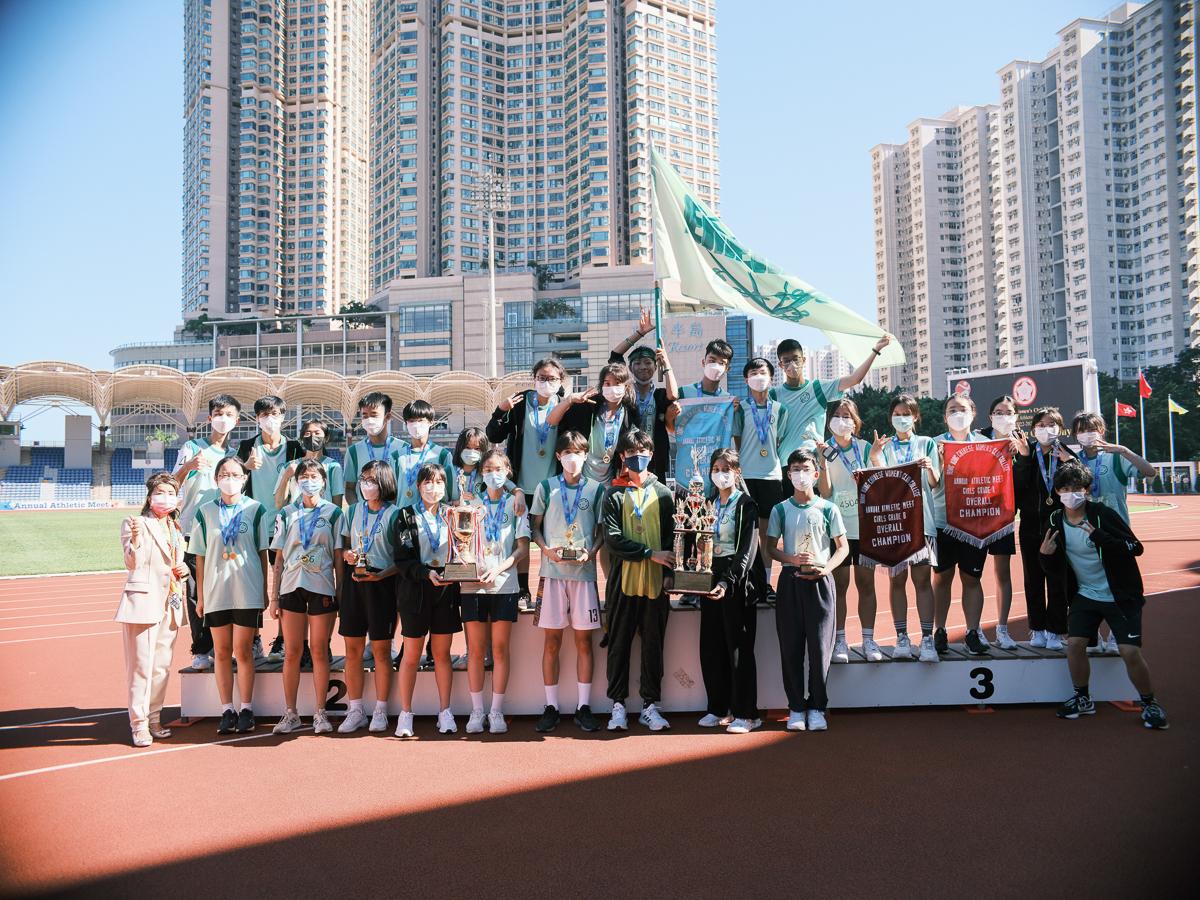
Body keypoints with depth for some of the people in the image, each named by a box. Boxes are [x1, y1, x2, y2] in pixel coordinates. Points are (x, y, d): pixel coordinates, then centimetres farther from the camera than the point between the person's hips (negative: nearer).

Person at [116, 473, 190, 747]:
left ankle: (154, 718, 18)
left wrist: (184, 570, 6)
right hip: (143, 600, -6)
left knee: (162, 665, 9)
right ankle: (139, 724, 1)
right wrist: (136, 537, -30)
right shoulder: (134, 523, -2)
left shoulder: (176, 528, 17)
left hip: (170, 603, 6)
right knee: (141, 664, -6)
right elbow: (132, 562, -13)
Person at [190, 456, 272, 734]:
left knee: (242, 651, 1)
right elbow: (200, 557, 7)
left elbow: (262, 553, 4)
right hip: (215, 590, 2)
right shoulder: (206, 511, 6)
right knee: (221, 652, 6)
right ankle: (227, 710, 14)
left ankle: (246, 709, 10)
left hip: (248, 590, -2)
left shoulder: (255, 510, 2)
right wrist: (200, 596, 5)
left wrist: (264, 591, 1)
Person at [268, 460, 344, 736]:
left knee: (320, 651, 1)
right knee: (292, 653, 3)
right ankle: (290, 713, 11)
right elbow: (279, 559, 9)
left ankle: (320, 713, 8)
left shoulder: (333, 513, 6)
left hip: (322, 588, -2)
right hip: (291, 586, 2)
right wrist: (274, 596, 4)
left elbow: (338, 558, 4)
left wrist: (340, 592, -3)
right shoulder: (286, 514, 10)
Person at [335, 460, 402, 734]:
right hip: (354, 583, 4)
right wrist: (347, 555, -5)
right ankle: (355, 711, 15)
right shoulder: (353, 511, 11)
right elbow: (344, 546, 17)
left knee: (381, 650, 2)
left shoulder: (394, 513, -3)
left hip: (382, 584, -4)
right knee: (352, 650, 5)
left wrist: (382, 575, -19)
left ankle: (380, 712, 12)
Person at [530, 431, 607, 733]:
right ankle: (551, 707, 11)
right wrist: (546, 549, -8)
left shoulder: (596, 489, 7)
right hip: (552, 572, 0)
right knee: (551, 640, 3)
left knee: (584, 640, 3)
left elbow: (602, 531, 9)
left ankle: (583, 707, 12)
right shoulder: (546, 487, 7)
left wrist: (591, 552, -9)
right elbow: (535, 526, 9)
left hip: (584, 572, 0)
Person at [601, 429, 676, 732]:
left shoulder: (663, 494, 8)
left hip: (655, 581, 1)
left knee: (653, 645, 6)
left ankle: (650, 705, 14)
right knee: (619, 644, 4)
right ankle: (618, 705, 13)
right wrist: (650, 553, -11)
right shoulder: (614, 495, 3)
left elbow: (671, 538, 6)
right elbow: (612, 539, -6)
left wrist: (669, 574, -4)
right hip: (623, 580, -1)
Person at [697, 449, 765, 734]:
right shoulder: (708, 504, 13)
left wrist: (727, 582, -25)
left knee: (739, 646, -3)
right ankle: (719, 708, 19)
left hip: (738, 581, -6)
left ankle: (746, 713, 4)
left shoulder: (746, 505, -6)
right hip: (710, 578, 6)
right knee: (711, 646, 8)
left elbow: (747, 550, -14)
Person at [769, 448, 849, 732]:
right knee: (791, 646, 2)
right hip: (790, 580, 1)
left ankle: (817, 708, 11)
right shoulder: (780, 510, 6)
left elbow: (843, 547, 5)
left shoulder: (827, 509, 3)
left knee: (820, 645, -1)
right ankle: (796, 707, 13)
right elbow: (772, 548, 7)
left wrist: (825, 568, -12)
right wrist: (792, 559, -13)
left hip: (820, 581, -1)